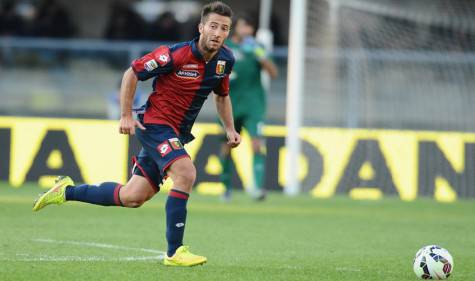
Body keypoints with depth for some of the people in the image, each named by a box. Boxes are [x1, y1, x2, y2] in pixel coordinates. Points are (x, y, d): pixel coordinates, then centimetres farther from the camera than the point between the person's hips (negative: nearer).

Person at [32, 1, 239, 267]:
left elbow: (222, 95, 18)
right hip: (155, 124, -7)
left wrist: (230, 129, 8)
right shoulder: (175, 55, -21)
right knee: (186, 173, -28)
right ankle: (174, 252, -22)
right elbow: (132, 73, -9)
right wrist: (126, 115, -12)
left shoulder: (226, 60, -1)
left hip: (177, 134, 7)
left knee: (132, 197, 9)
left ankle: (67, 191, 28)